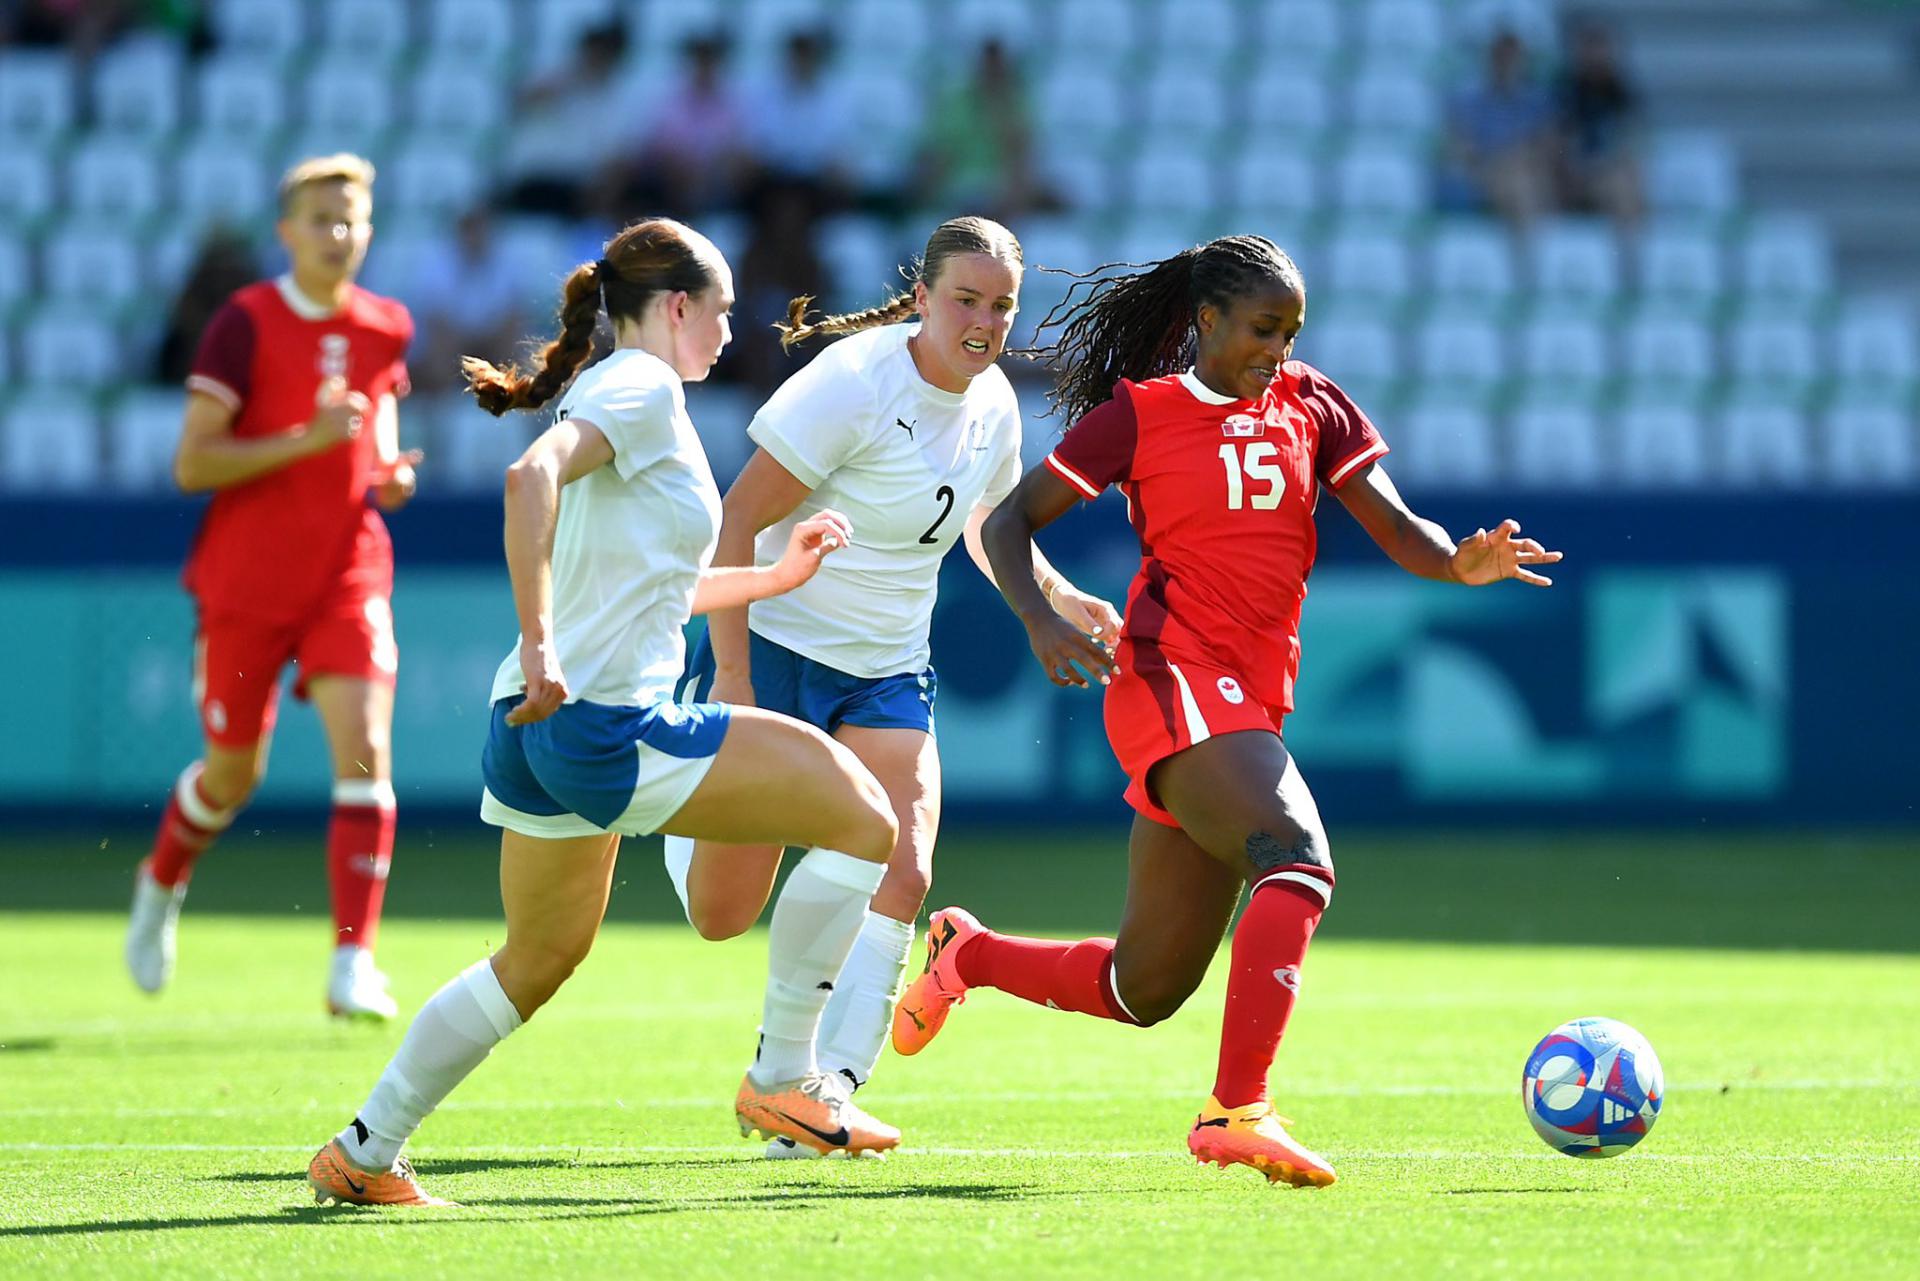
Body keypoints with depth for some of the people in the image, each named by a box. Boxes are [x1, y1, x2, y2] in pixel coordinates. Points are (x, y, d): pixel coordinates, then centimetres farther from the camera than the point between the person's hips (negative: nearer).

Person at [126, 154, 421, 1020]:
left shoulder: (385, 329, 4)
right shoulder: (245, 323, -11)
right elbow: (192, 464, -14)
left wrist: (390, 473, 2)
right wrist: (307, 440, -25)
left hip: (349, 573, 3)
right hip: (245, 581, -3)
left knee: (364, 748, -16)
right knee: (234, 772, 10)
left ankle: (354, 965, -17)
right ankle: (161, 884, 43)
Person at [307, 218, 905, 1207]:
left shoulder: (619, 391, 22)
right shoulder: (642, 386, -7)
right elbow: (532, 474, -27)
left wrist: (774, 577, 34)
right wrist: (539, 641, -31)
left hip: (540, 727, 10)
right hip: (606, 726, -10)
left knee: (541, 958, 26)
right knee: (862, 817, -8)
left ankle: (365, 1153, 28)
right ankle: (781, 1079, -3)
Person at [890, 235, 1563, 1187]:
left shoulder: (1312, 407, 13)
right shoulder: (1137, 416, 2)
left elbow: (1398, 531, 4)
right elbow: (1009, 521, 4)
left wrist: (1459, 563, -19)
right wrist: (1040, 620, -15)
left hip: (1252, 705, 6)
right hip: (1172, 679, -6)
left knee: (1144, 991, 12)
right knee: (1297, 858, -31)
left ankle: (967, 953, 37)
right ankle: (1239, 1110, -37)